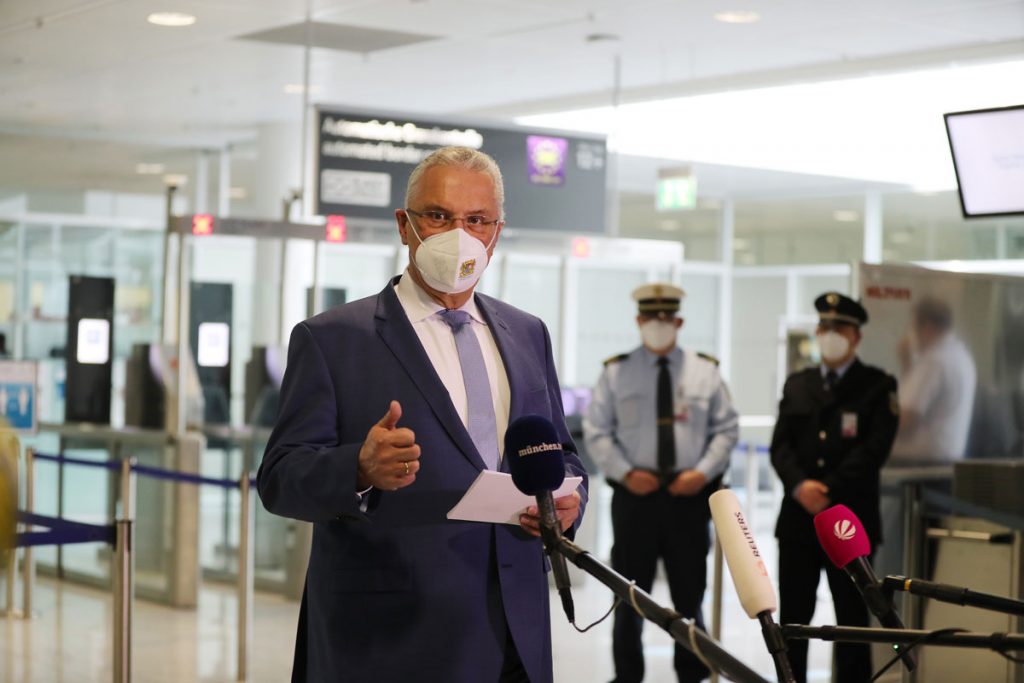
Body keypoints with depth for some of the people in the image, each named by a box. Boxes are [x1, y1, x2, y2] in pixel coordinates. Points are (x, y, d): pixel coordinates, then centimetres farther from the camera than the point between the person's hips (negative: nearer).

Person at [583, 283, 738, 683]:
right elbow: (596, 432, 3)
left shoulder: (705, 371, 7)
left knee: (689, 592, 6)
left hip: (689, 494, 1)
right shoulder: (616, 372, 4)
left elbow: (726, 429, 7)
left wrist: (703, 472, -7)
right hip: (634, 494, -1)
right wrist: (625, 472, -11)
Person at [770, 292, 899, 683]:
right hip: (798, 518, 4)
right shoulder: (797, 385, 15)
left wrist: (829, 491, -16)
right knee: (793, 618, 5)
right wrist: (800, 485, -13)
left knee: (852, 620, 2)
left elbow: (873, 449, -9)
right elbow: (781, 445, 5)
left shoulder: (878, 386, 2)